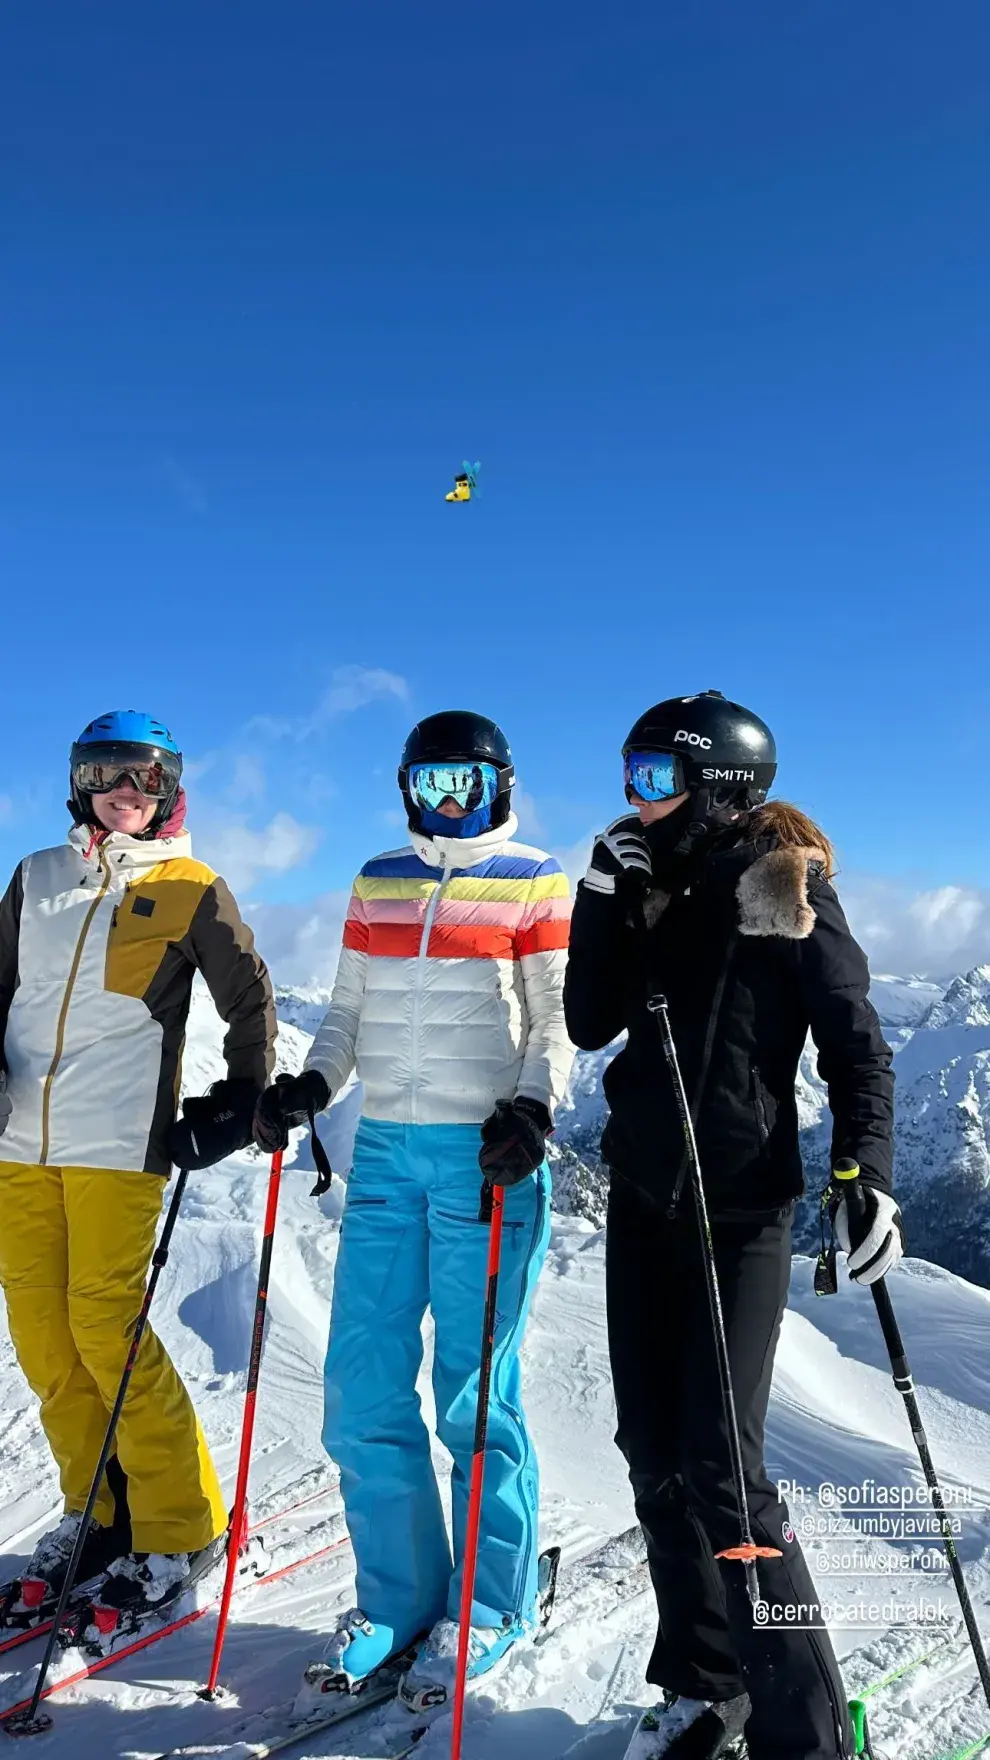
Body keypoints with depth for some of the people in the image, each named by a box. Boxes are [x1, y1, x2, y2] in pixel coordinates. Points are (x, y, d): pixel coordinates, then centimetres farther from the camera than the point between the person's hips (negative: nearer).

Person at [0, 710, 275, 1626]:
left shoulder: (190, 889, 2)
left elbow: (251, 1003, 6)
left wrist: (237, 1102, -1)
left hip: (118, 1143, -5)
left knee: (104, 1324, -7)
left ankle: (181, 1526, 9)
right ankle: (100, 1512, 23)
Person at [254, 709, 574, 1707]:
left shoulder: (534, 882, 2)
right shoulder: (377, 883, 14)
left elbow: (558, 1020, -1)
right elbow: (349, 1011, 15)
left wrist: (533, 1107, -16)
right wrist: (310, 1083, -1)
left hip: (487, 1156, -4)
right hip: (385, 1149, 5)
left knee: (472, 1394, 1)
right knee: (363, 1390, 6)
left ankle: (488, 1604, 22)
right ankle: (398, 1594, 25)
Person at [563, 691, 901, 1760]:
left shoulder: (786, 885, -6)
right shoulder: (651, 886, 8)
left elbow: (856, 1047, -7)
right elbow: (591, 1026, 2)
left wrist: (866, 1176, -20)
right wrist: (604, 903, -7)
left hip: (742, 1210, -5)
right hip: (642, 1201, 6)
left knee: (718, 1470, -8)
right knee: (655, 1454, 10)